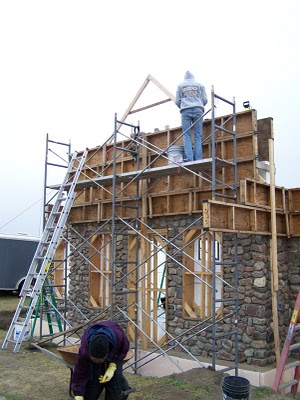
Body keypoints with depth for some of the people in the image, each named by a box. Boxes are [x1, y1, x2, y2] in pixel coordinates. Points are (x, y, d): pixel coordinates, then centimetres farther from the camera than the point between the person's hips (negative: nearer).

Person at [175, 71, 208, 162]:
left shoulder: (180, 86, 17)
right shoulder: (200, 85, 19)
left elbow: (177, 101, 13)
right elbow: (205, 100, 13)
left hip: (185, 111, 0)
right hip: (198, 110, 1)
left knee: (186, 136, -4)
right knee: (198, 136, -3)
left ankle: (188, 158, -18)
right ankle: (198, 159, -13)